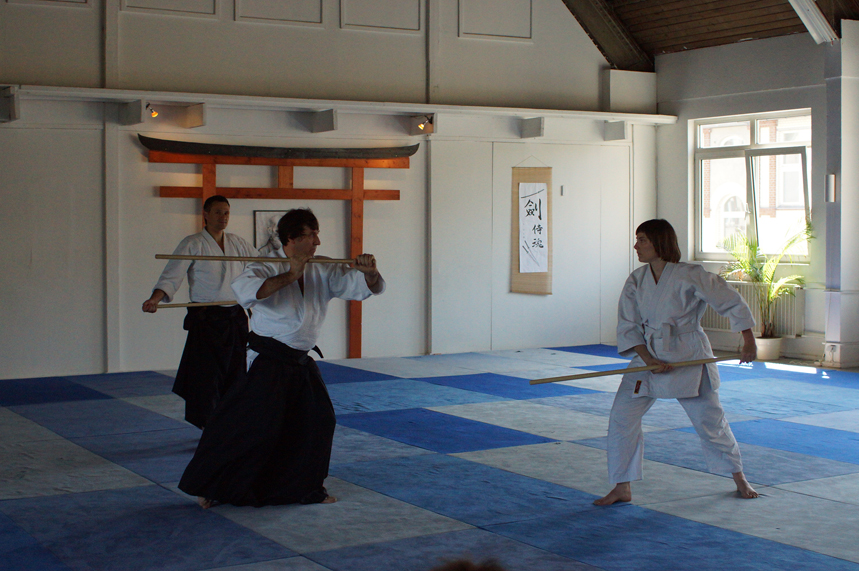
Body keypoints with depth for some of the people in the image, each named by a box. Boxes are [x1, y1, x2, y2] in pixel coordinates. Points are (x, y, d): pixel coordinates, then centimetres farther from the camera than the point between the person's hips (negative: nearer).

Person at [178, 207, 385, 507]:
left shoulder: (323, 271, 5)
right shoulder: (268, 266, -12)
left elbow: (368, 287, 3)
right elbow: (244, 289, -33)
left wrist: (370, 272, -21)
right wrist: (289, 276, -32)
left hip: (301, 364, 7)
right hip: (268, 361, -7)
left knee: (318, 420, 8)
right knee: (254, 426, -9)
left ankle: (306, 488, 25)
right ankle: (211, 487, 4)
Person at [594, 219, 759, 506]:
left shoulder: (690, 276, -15)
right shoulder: (636, 281, -1)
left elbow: (732, 302, -7)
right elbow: (627, 326, -1)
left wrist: (749, 341, -6)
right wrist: (648, 360, -14)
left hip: (688, 358, -4)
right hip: (649, 356, 4)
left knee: (709, 419, 6)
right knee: (622, 416, -5)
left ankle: (739, 479, 30)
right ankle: (622, 488, 7)